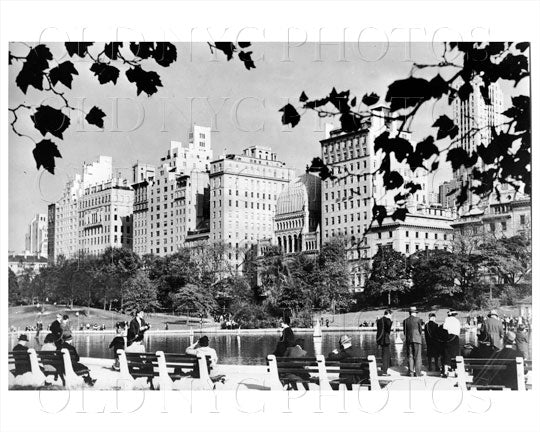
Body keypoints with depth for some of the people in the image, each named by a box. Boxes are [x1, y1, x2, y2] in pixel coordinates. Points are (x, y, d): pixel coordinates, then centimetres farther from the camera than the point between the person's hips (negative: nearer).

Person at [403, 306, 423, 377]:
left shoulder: (405, 321, 4)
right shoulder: (418, 319, -5)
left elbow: (404, 331, 7)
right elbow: (420, 330, 0)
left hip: (408, 340, 3)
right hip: (417, 339, -3)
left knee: (410, 356, 7)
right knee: (417, 356, 1)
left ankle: (411, 372, 3)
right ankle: (417, 372, -1)